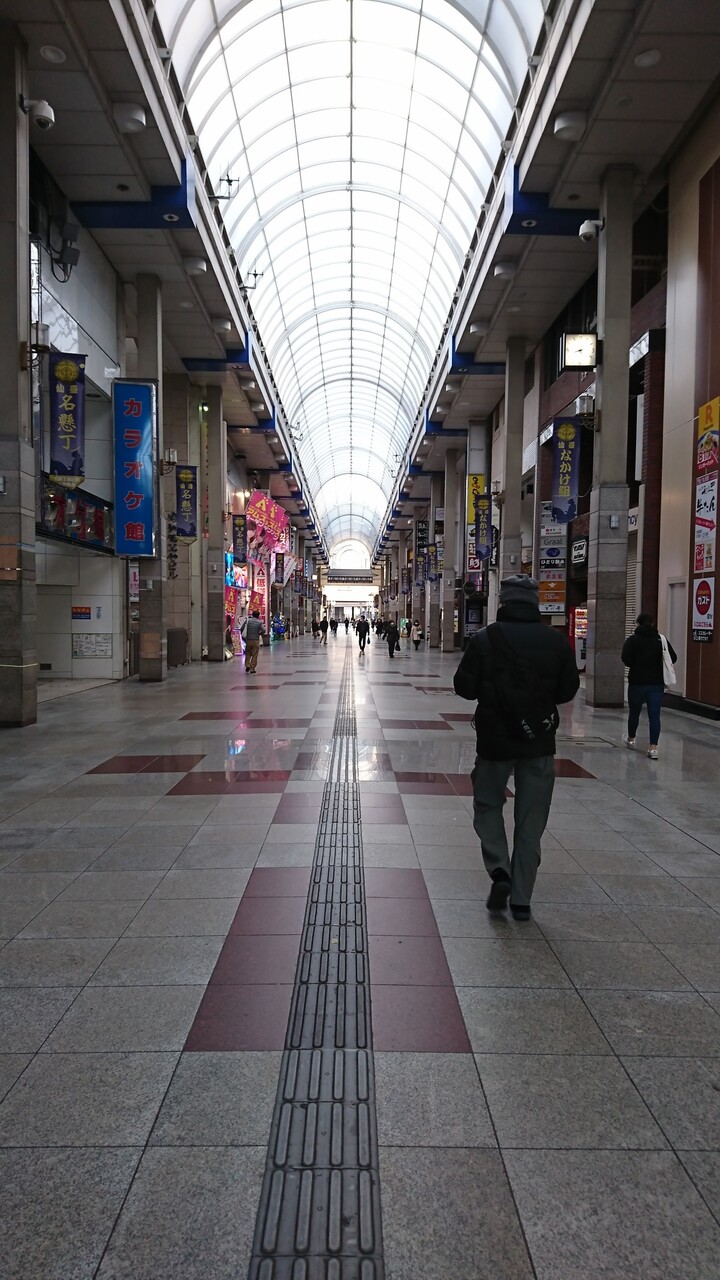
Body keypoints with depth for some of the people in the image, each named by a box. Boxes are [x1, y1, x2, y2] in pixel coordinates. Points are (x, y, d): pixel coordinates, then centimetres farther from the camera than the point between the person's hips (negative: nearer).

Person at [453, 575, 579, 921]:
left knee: (488, 806, 18)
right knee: (531, 821, 10)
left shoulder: (484, 639, -10)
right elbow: (568, 690, 3)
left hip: (495, 740, -2)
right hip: (540, 742, 2)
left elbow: (464, 687, -7)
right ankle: (521, 898, 14)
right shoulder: (556, 641, -4)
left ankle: (499, 870, -1)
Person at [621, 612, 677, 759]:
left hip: (637, 682, -1)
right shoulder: (661, 639, 3)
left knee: (634, 712, 16)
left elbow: (625, 658, -17)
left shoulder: (632, 640, -5)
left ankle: (631, 740, 35)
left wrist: (635, 665, 3)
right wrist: (657, 664, 14)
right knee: (654, 716, 0)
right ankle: (653, 748, -6)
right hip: (657, 683, 1)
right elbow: (673, 658, 1)